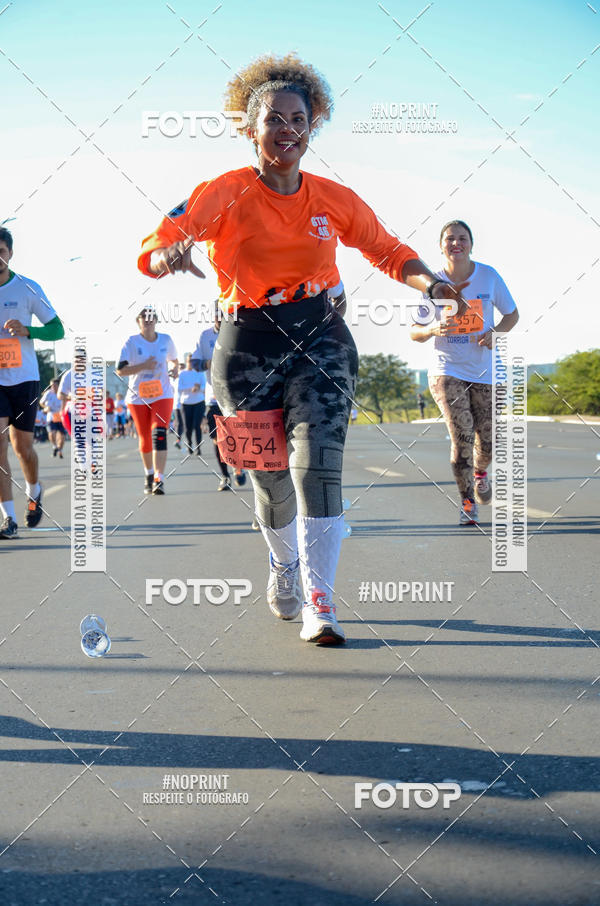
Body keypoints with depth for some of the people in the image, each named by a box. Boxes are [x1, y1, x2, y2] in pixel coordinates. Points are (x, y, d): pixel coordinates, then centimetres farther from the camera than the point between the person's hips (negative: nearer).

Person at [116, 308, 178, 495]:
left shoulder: (166, 340, 4)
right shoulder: (132, 342, -6)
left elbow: (174, 360, 23)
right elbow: (120, 370, -13)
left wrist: (174, 369, -1)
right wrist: (143, 366, -25)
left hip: (162, 395, 0)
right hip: (138, 397, 0)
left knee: (159, 434, -18)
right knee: (145, 439, 9)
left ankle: (159, 479, -24)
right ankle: (149, 474, 33)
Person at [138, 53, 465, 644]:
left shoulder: (335, 200, 1)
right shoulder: (225, 193, -8)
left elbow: (389, 252, 13)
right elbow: (155, 250, -20)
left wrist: (432, 284, -8)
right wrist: (171, 253, -45)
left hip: (320, 338, 1)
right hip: (249, 345, -1)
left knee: (318, 463, -16)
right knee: (271, 475, 7)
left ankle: (319, 605, -13)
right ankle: (284, 563, 39)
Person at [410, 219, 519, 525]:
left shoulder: (489, 276, -3)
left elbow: (512, 314, 8)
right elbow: (414, 331, 0)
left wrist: (496, 333, -13)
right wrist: (434, 330, -22)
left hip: (486, 371, 2)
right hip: (447, 370, -2)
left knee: (488, 439, 5)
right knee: (462, 436, -14)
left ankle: (480, 472, 41)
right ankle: (467, 503, 2)